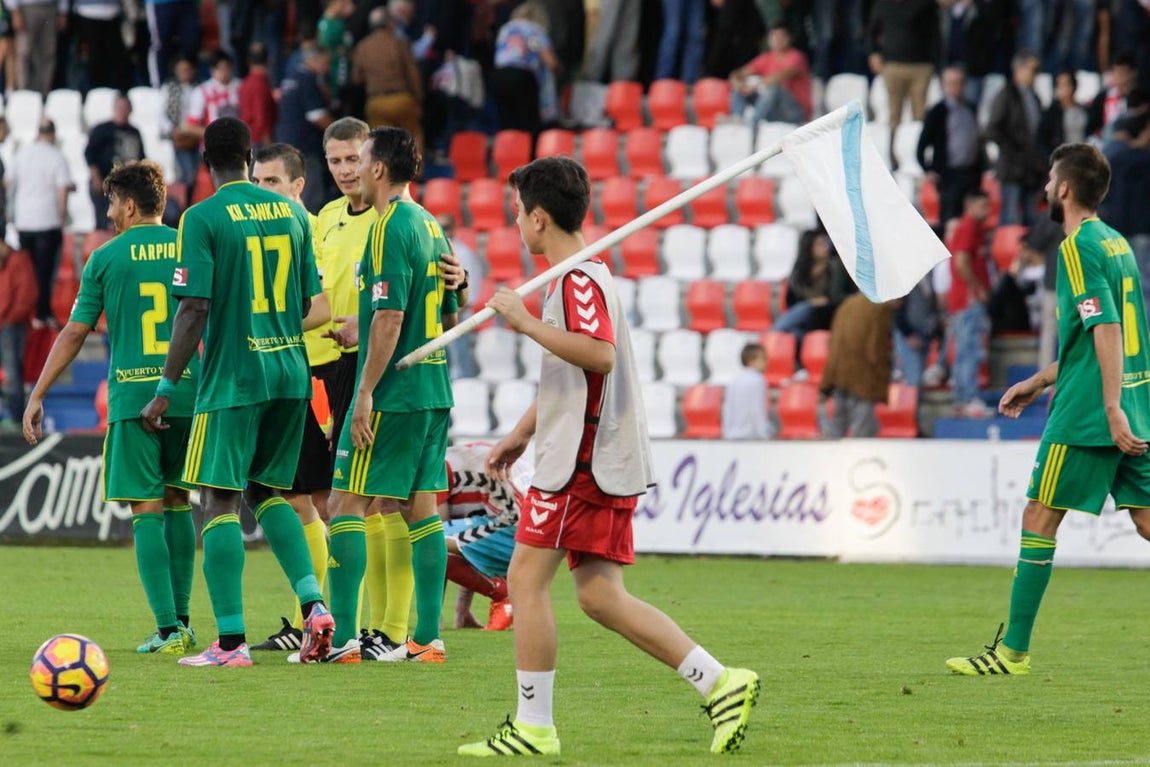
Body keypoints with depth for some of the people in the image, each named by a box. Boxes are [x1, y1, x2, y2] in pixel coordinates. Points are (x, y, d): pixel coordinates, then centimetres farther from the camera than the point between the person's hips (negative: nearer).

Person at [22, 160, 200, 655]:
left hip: (132, 396, -3)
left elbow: (74, 334, 1)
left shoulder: (107, 258, 0)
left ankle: (168, 629, -7)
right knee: (177, 503, 16)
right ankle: (180, 621, 15)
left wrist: (37, 396, 8)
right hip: (188, 393, 3)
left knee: (147, 510, -1)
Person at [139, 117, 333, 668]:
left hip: (231, 377, -6)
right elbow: (307, 302, 12)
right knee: (266, 493, 20)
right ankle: (314, 603, 3)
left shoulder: (202, 219, -9)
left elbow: (194, 309, -14)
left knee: (220, 500, -1)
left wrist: (166, 389, -9)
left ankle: (230, 642, -5)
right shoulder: (291, 213, 7)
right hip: (291, 374, 6)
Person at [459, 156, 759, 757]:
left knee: (527, 576, -5)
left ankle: (533, 726, -3)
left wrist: (525, 322, -24)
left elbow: (599, 354, -29)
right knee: (600, 596, 7)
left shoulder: (579, 280, -12)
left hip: (582, 459, -10)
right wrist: (521, 434, 33)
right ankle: (721, 683, 1)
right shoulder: (584, 276, 21)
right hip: (608, 459, 10)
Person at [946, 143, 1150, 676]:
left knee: (1040, 518, -1)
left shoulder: (1079, 248, -10)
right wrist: (1039, 381, 30)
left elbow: (1106, 331, -20)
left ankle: (1013, 650, 3)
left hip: (1086, 413, -8)